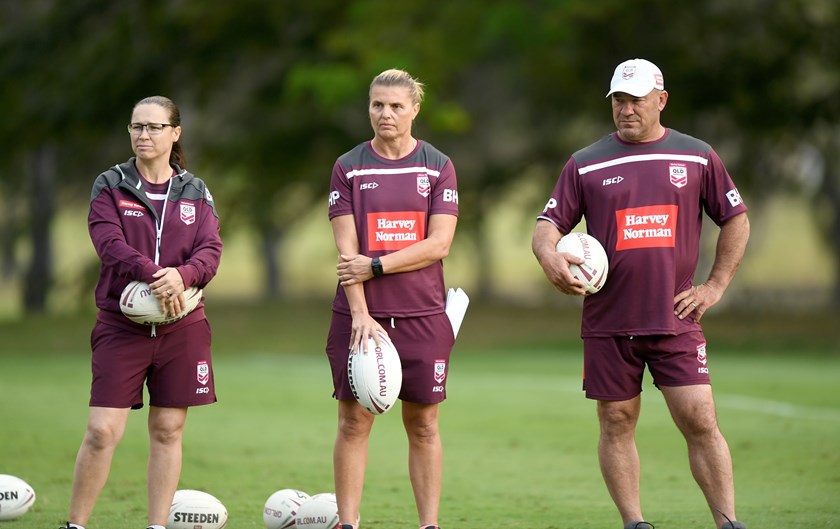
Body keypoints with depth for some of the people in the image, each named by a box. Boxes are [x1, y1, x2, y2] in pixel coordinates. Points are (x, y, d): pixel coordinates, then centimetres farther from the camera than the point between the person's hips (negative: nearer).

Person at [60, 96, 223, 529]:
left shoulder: (195, 193, 11)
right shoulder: (110, 186, 4)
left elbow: (211, 250, -1)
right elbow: (110, 244, -11)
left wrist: (182, 275, -22)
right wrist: (152, 274, -26)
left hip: (182, 326, 2)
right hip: (121, 325, -2)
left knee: (168, 431, 4)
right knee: (103, 431, -9)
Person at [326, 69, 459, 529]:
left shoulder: (438, 167, 5)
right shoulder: (348, 168, 4)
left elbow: (438, 244, -5)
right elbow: (347, 249, -3)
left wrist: (375, 265, -12)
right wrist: (360, 314, -13)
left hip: (423, 317, 0)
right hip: (360, 316, 0)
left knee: (423, 424, 3)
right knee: (354, 422, -1)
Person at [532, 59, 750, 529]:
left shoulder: (697, 157, 6)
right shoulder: (586, 165, 6)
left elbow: (736, 220, 15)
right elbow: (550, 224, 4)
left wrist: (715, 286, 7)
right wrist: (549, 255, -20)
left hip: (676, 319, -1)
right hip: (608, 324, 1)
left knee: (700, 421, -8)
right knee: (617, 424, 3)